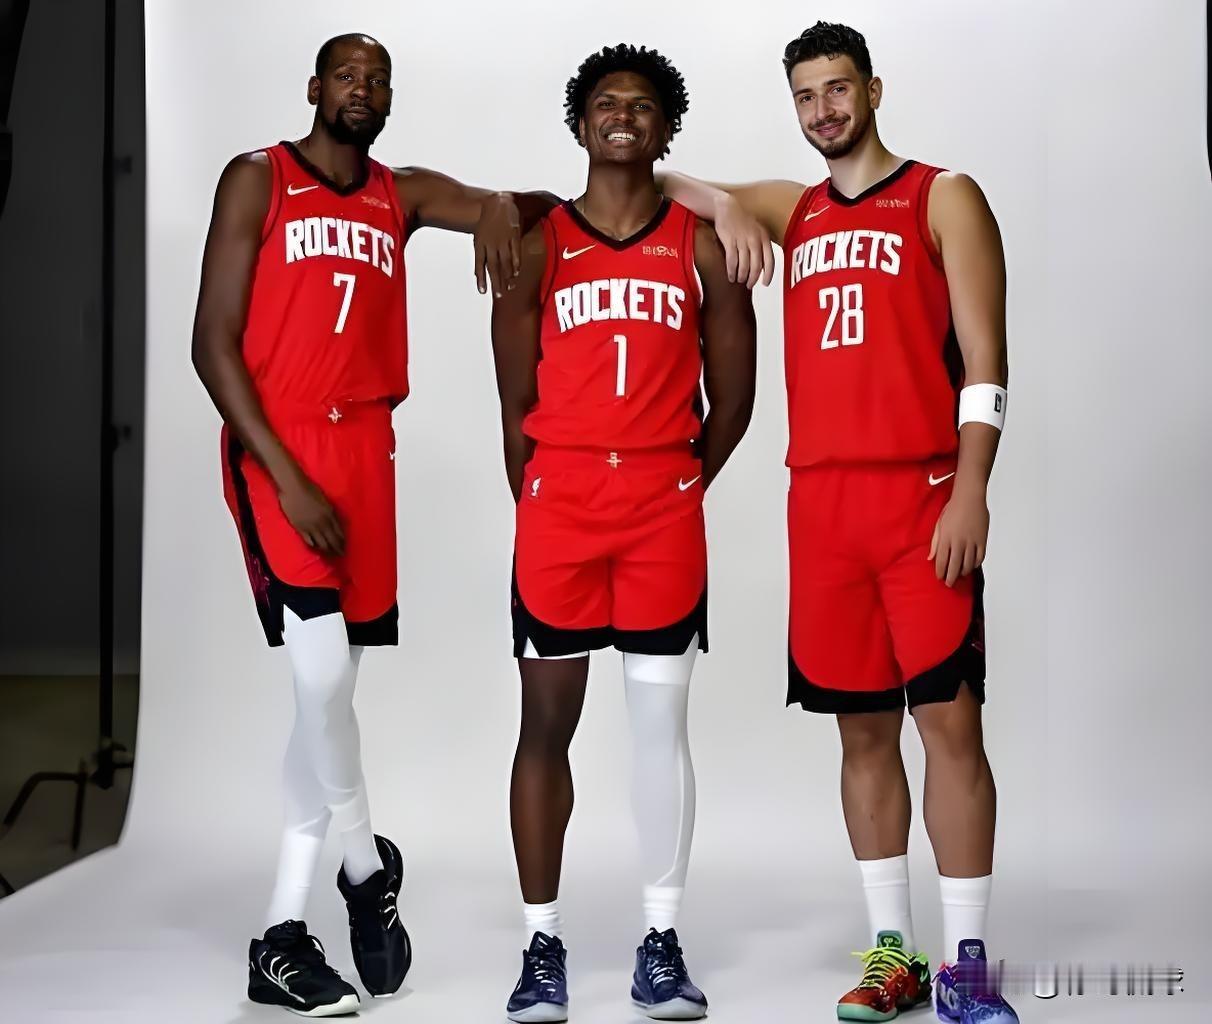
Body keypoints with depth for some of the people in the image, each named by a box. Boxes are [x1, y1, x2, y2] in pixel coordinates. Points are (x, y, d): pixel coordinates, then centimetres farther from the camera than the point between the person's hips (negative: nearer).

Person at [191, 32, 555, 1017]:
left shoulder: (403, 195, 15)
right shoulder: (258, 180, 1)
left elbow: (533, 208, 10)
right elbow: (213, 343, -5)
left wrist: (502, 206, -16)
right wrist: (287, 476, -14)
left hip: (366, 452, 5)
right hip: (275, 448, -5)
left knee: (333, 688, 4)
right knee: (323, 671, -18)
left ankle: (281, 938, 11)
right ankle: (369, 866, 7)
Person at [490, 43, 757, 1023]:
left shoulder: (704, 245, 7)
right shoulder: (536, 245, 7)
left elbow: (731, 398, 9)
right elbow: (517, 401, 8)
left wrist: (674, 488, 7)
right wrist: (540, 502, 6)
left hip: (666, 508, 0)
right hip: (555, 503, 0)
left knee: (662, 724, 3)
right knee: (547, 722, 2)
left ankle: (663, 944, 12)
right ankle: (543, 945, 10)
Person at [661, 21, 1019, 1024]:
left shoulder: (944, 198, 4)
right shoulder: (794, 210, 18)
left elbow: (984, 361, -4)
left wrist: (970, 491, -14)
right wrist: (724, 203, 0)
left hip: (923, 494, -4)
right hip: (822, 499, 4)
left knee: (950, 719, -6)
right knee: (864, 727, 7)